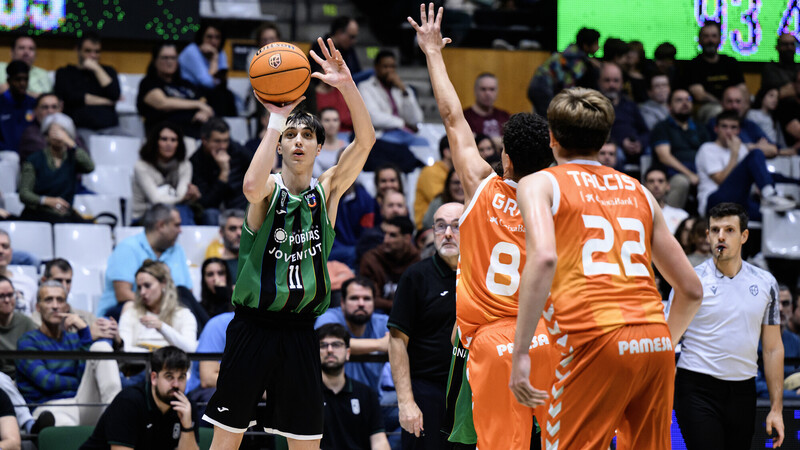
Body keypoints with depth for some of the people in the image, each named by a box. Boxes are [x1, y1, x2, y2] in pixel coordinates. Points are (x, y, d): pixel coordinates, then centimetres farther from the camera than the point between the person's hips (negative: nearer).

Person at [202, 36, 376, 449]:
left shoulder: (327, 190, 5)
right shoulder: (269, 189, -5)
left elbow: (365, 140, -8)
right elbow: (252, 186, -32)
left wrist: (347, 85, -22)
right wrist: (277, 119, -29)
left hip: (299, 331, 3)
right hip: (253, 325, -3)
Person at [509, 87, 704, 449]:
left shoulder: (539, 184, 9)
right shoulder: (638, 191, 23)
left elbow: (544, 257, -13)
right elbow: (691, 290, 22)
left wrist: (520, 353, -13)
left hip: (596, 340, -5)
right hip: (657, 340, 5)